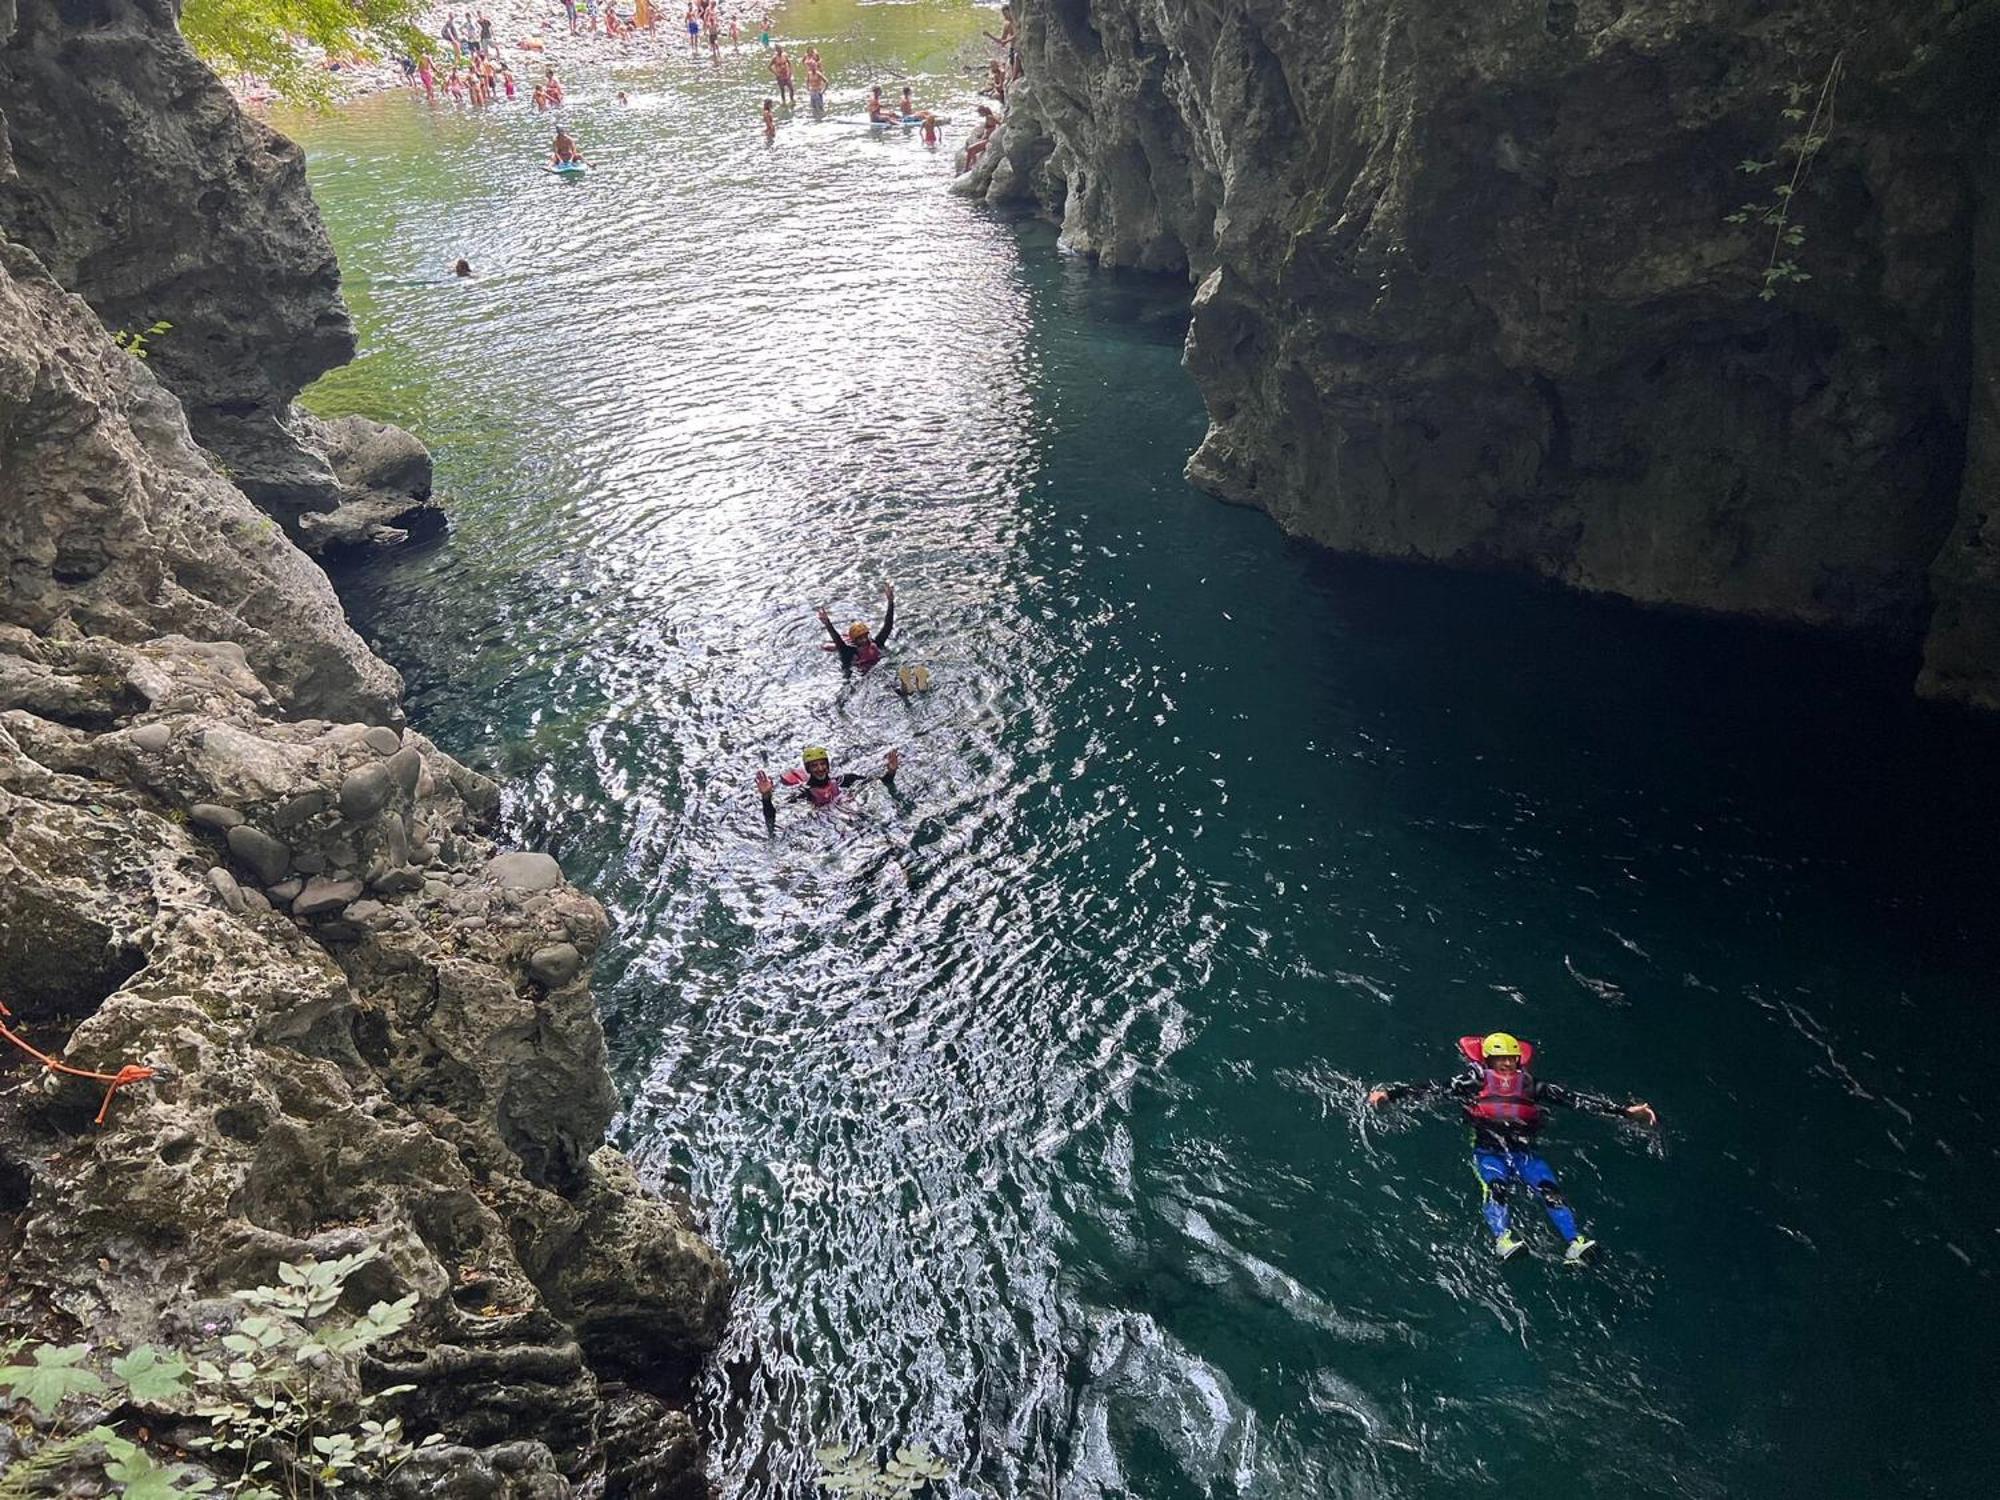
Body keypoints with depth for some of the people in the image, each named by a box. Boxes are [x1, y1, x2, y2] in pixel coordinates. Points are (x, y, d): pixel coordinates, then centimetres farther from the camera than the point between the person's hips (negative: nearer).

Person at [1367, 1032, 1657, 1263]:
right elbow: (1433, 1089, -5)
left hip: (1524, 1152, 3)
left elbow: (1573, 1099, 13)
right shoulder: (1475, 1081, 6)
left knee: (1549, 1189, -21)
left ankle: (1574, 1244, -33)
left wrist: (1624, 1110, 8)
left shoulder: (1529, 1085, 15)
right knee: (1496, 1188, -30)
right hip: (1488, 1151, -2)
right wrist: (1389, 1093, -18)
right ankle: (1503, 1239, -46)